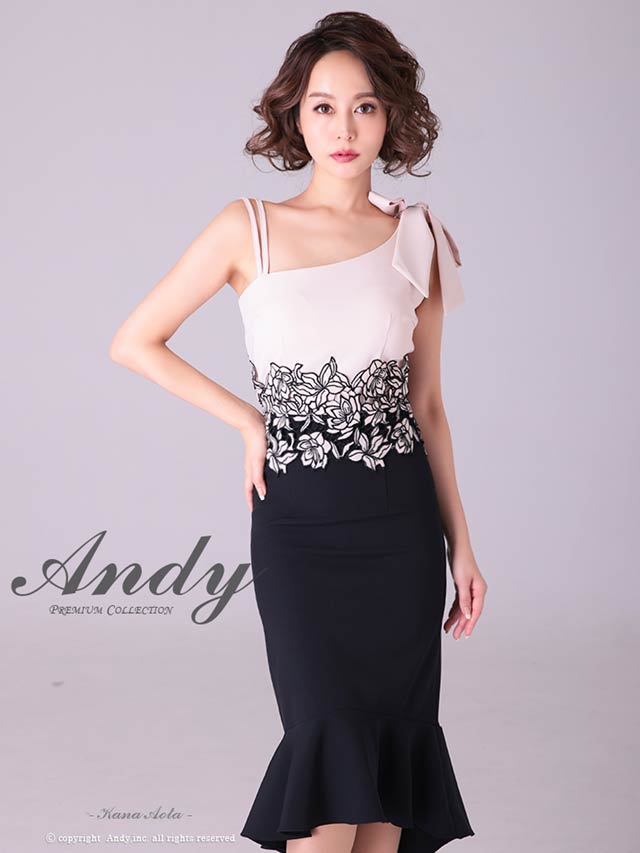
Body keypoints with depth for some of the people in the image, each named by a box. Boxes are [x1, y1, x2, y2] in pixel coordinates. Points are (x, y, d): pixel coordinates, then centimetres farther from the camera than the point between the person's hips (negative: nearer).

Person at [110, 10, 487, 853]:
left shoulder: (417, 238, 5)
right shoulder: (250, 229, -1)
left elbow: (426, 404, 10)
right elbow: (134, 342, 3)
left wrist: (460, 546, 8)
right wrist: (248, 420, -1)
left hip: (401, 518, 3)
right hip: (299, 522, -2)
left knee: (396, 737, 6)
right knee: (332, 737, -9)